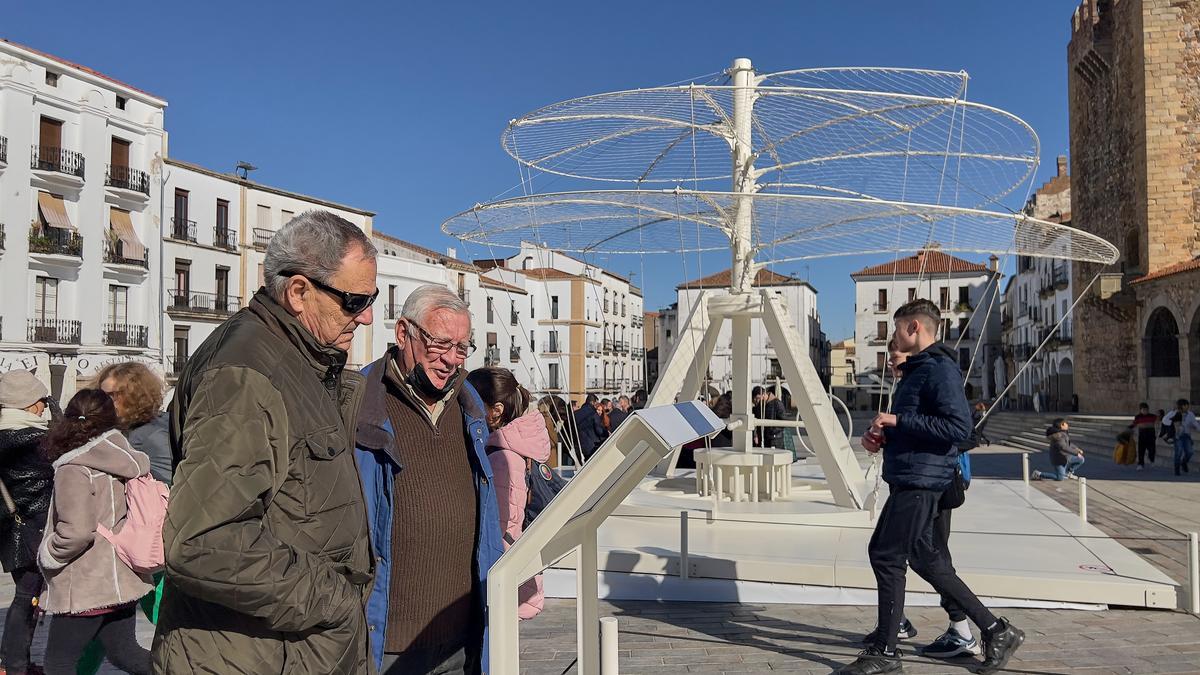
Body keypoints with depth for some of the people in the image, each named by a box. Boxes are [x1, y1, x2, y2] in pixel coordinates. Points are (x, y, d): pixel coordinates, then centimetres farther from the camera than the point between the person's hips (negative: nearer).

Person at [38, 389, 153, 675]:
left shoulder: (74, 469, -17)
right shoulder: (127, 462, 5)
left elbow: (76, 531, -26)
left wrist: (48, 556, -9)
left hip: (85, 588, -7)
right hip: (122, 580, 7)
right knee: (124, 652, 17)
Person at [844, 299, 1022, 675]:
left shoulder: (940, 369, -14)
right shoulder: (918, 369, 18)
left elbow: (958, 427, -23)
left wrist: (898, 421, -20)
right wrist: (883, 437, 8)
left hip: (919, 480, -10)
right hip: (909, 479, 10)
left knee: (887, 557, -6)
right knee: (925, 559, 14)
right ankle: (995, 631, 23)